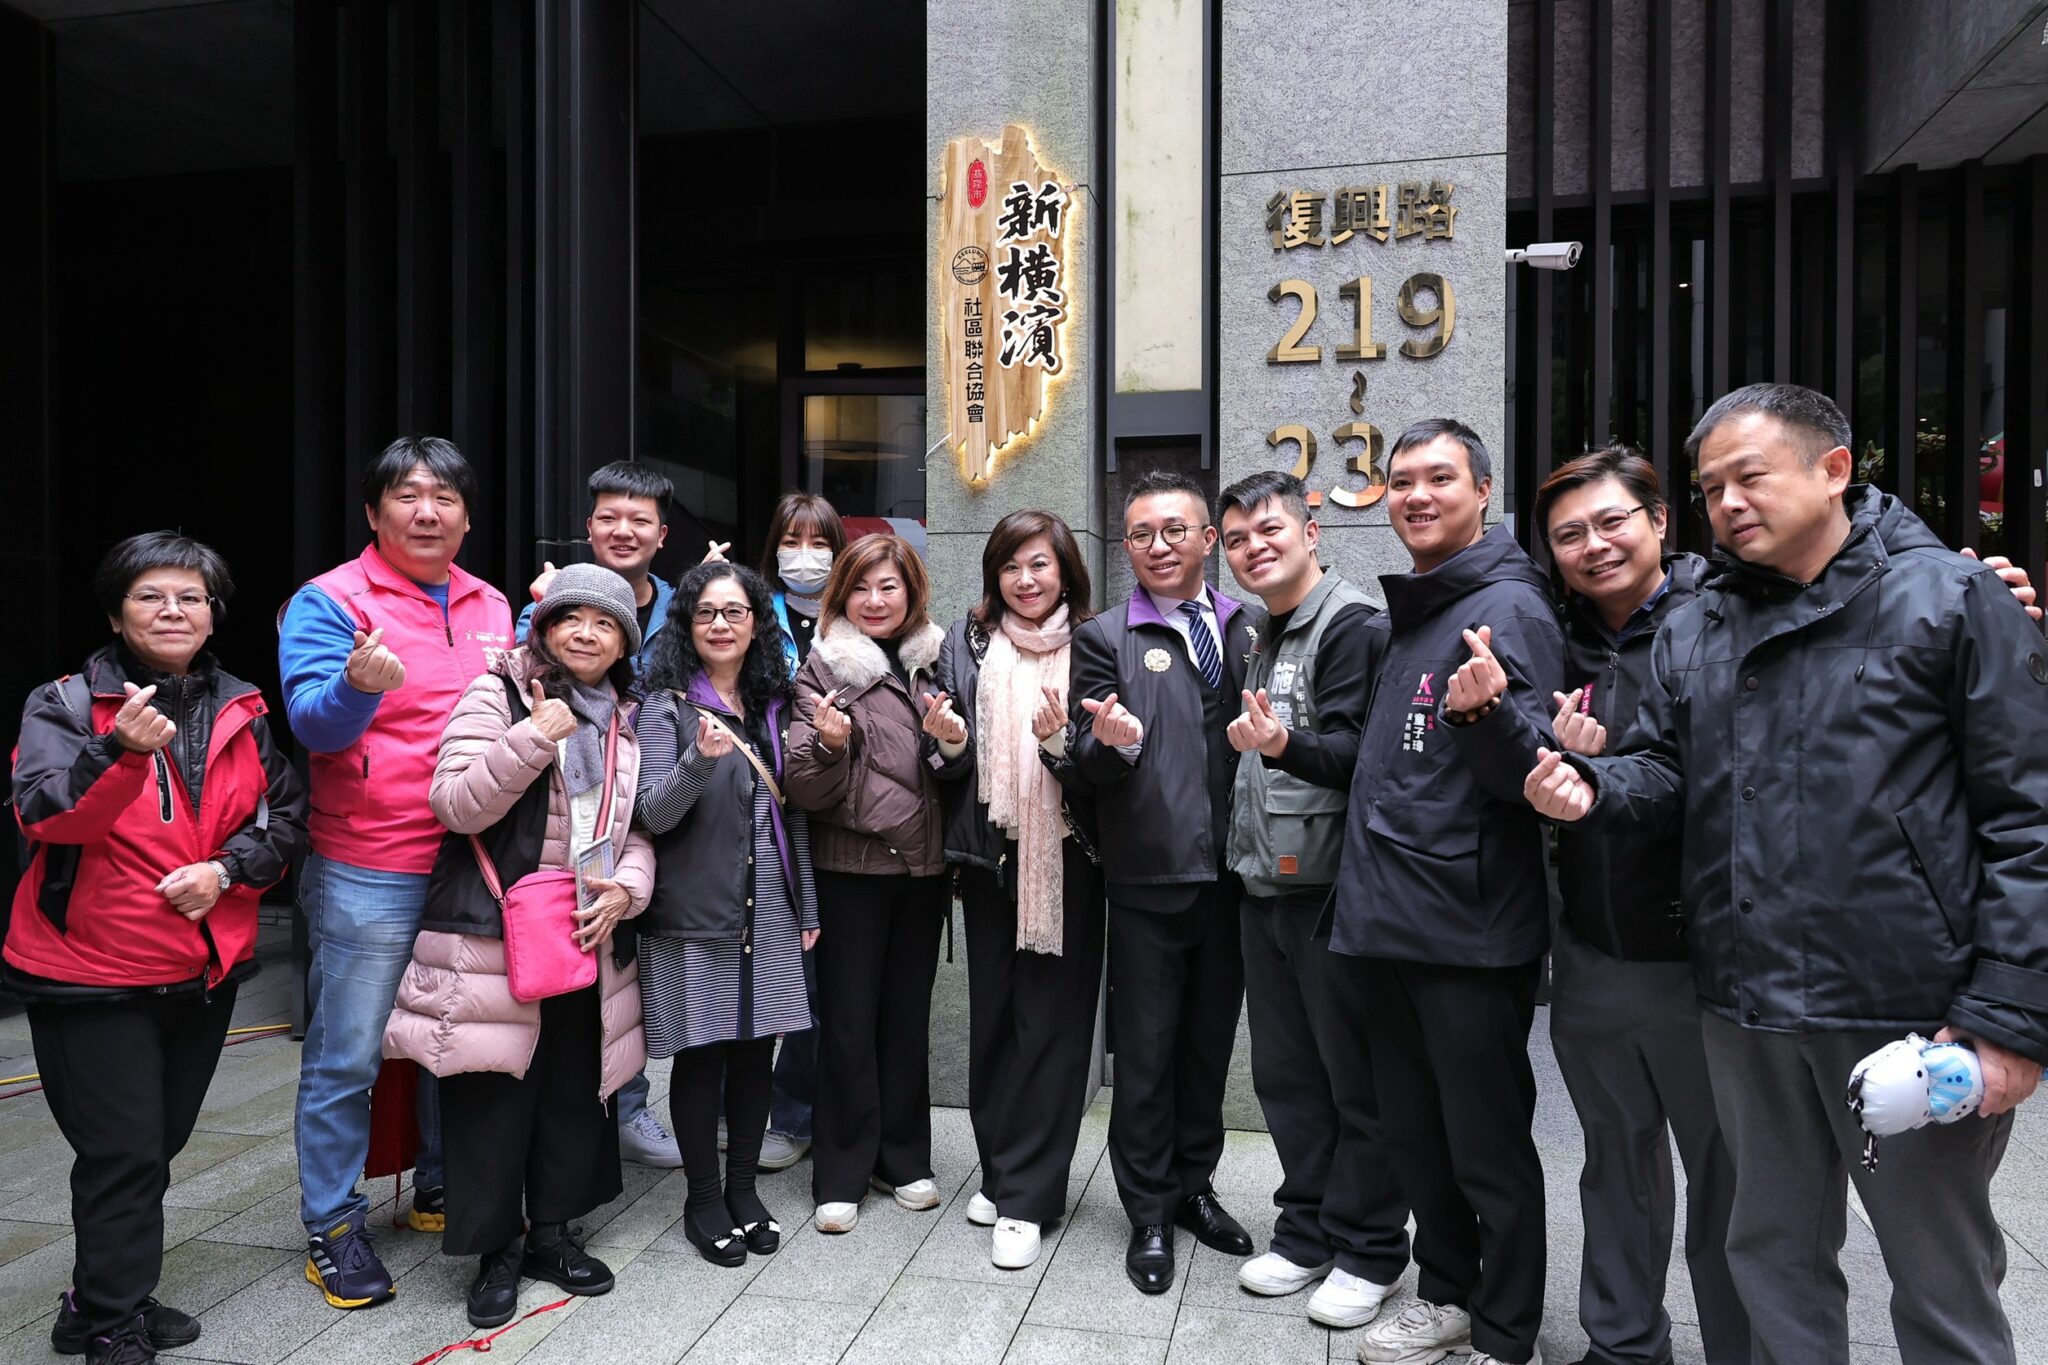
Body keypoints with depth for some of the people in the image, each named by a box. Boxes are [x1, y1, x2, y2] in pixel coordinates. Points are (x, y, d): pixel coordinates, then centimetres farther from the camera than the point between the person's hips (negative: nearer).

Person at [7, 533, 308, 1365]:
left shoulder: (242, 711, 4)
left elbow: (286, 816, 5)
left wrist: (227, 868, -13)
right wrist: (123, 752, -39)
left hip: (207, 969, 5)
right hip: (91, 971, -4)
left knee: (159, 1143, 16)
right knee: (124, 1153, -2)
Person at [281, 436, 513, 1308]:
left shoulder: (491, 607, 11)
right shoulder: (331, 600, -6)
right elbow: (312, 721, -18)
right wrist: (359, 684, -38)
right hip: (369, 876, -5)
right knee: (346, 1059, 5)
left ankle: (440, 1189, 35)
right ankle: (332, 1225, 21)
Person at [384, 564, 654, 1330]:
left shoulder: (627, 724, 12)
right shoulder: (496, 696, -5)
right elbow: (457, 804, -15)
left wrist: (626, 888, -6)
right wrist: (535, 738, -23)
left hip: (586, 942, 5)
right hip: (492, 941, -5)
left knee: (575, 1090, 14)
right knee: (494, 1099, 2)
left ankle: (552, 1232, 32)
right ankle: (495, 1251, 21)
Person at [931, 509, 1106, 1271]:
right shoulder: (967, 644, 7)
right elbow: (947, 753, 10)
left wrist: (1063, 743, -19)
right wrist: (949, 743, -11)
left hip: (1066, 856, -2)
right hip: (990, 852, 3)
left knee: (1050, 1020, 1)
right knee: (993, 1012, 12)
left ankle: (1027, 1196, 11)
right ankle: (1001, 1171, 29)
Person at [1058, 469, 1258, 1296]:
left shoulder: (1249, 630, 7)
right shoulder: (1106, 638, -1)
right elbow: (1086, 762, -8)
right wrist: (1115, 739, -28)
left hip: (1231, 870, 3)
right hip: (1150, 876, -3)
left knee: (1210, 1040, 16)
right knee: (1146, 1050, 7)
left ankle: (1193, 1185, 34)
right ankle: (1149, 1213, 23)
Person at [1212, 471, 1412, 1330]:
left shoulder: (1351, 625, -11)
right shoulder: (1258, 637, 16)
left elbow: (1355, 752, -21)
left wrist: (1283, 746, -37)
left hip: (1332, 888, -8)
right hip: (1264, 890, 8)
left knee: (1357, 1077, 3)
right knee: (1285, 1073, 15)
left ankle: (1370, 1251, 18)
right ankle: (1307, 1233, 29)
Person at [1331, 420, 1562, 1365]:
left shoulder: (1509, 608, -11)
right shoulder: (1392, 619, 14)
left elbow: (1529, 778, -19)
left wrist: (1487, 713, -36)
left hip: (1469, 932, -8)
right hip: (1379, 923, 8)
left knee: (1488, 1146, 6)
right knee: (1413, 1132, 20)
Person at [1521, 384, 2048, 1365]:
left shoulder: (1952, 600, -5)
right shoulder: (1692, 632, 10)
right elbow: (1663, 772, 10)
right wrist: (1593, 788, -14)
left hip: (1912, 1009, -4)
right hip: (1749, 1010, 5)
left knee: (1942, 1284, 13)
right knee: (1775, 1257, 20)